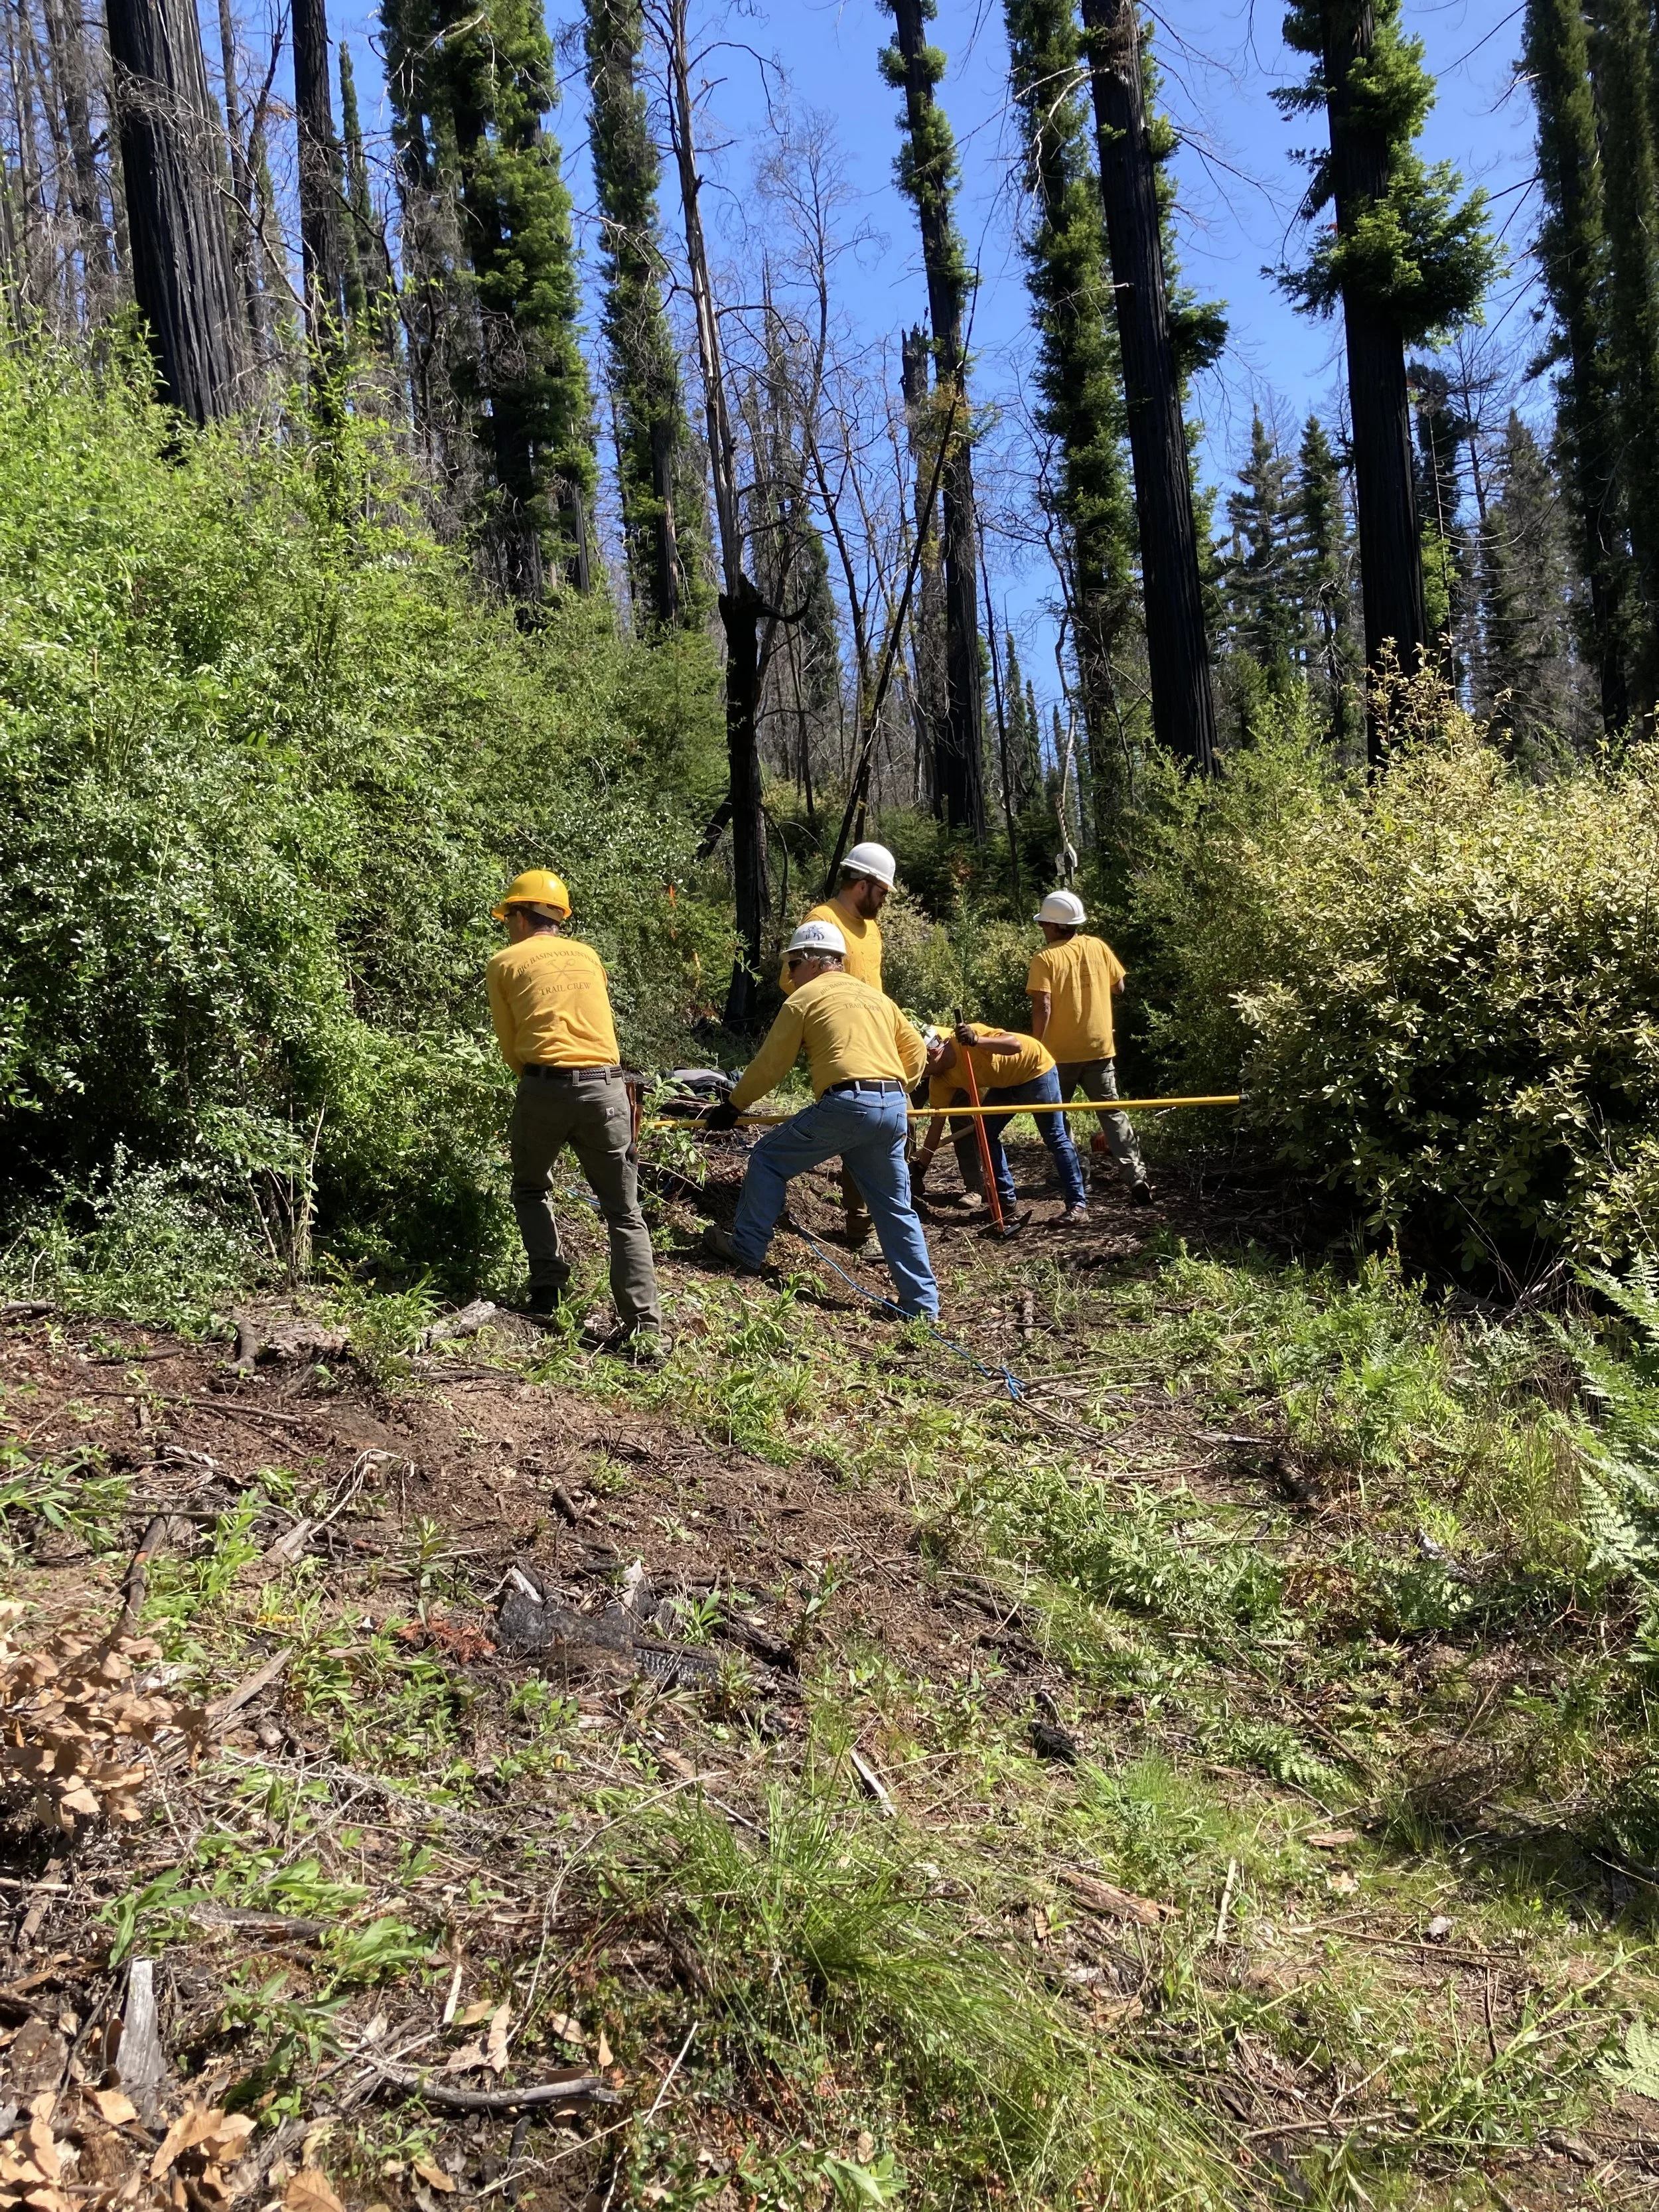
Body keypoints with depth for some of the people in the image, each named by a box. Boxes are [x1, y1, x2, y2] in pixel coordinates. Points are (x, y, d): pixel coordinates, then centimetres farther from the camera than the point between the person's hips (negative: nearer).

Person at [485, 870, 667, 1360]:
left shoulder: (506, 963, 8)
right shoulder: (588, 955, 19)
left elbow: (510, 1045, 9)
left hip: (544, 1086, -2)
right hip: (605, 1086, 2)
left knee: (530, 1189, 26)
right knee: (625, 1214, 4)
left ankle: (547, 1287, 16)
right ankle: (645, 1328, -7)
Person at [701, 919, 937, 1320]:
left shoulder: (804, 999, 7)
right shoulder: (877, 997, 23)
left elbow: (770, 1065, 9)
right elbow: (915, 1052, 25)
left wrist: (733, 1107, 19)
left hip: (845, 1105, -6)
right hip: (894, 1109, 6)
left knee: (768, 1158, 13)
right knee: (896, 1209, 13)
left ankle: (747, 1249, 18)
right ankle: (922, 1304, 15)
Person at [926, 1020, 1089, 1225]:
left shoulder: (970, 1034, -32)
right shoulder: (939, 1080, -10)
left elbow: (1016, 1045, -43)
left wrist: (976, 1041, -57)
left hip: (1035, 1069, -8)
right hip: (1005, 1082, 8)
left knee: (1056, 1137, -9)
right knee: (985, 1133, -1)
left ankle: (1078, 1204, -5)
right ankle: (1006, 1203, 6)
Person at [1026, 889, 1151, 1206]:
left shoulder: (1045, 959, -11)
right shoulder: (1098, 947, 1)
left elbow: (1042, 1007, -17)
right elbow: (1118, 987, 9)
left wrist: (1035, 1045, -10)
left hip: (1059, 1052, -3)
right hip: (1099, 1047, 3)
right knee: (1111, 1112, 6)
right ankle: (1137, 1176, -4)